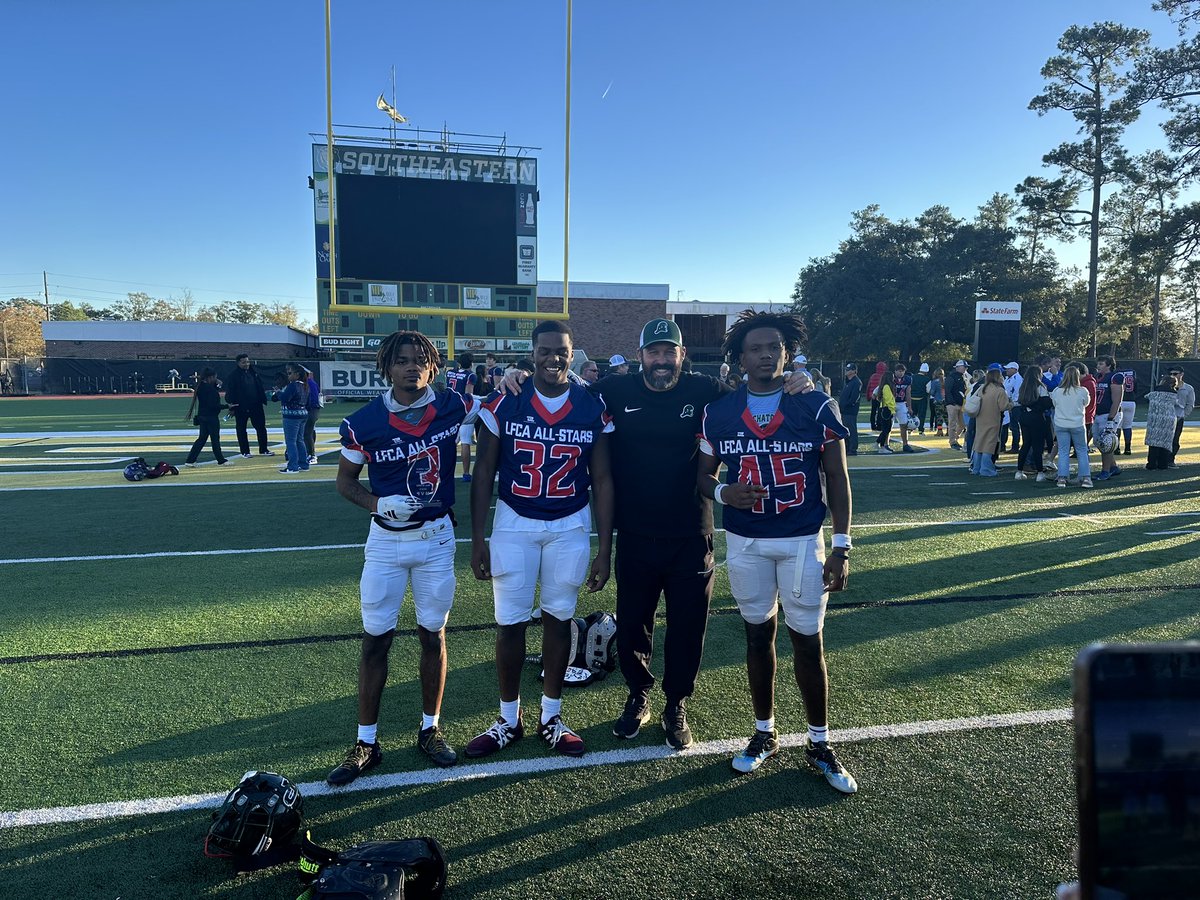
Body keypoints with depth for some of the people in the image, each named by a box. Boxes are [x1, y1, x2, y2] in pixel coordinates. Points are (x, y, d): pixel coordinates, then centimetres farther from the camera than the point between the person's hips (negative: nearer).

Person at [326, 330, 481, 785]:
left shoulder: (452, 406, -7)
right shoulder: (364, 422, -9)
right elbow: (346, 480, 3)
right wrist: (379, 503, -16)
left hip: (437, 538, 1)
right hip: (386, 540, 0)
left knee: (433, 635, 11)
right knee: (375, 639, 6)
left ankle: (430, 729, 29)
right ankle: (366, 742, 21)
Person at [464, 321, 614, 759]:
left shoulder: (592, 408, -5)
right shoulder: (504, 403, -7)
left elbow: (601, 481, -1)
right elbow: (484, 473, -2)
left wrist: (604, 549, -2)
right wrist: (477, 539, -5)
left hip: (571, 527, 1)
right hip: (514, 525, -1)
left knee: (558, 618, 11)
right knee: (510, 621, 5)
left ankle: (551, 716, 27)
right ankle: (508, 718, 24)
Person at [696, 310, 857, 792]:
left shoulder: (815, 407, -6)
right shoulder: (719, 412, -1)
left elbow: (837, 479, -1)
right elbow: (704, 474, 7)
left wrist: (841, 546, -4)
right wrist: (724, 493, -16)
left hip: (802, 541, -1)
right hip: (745, 543, 2)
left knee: (808, 642, 5)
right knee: (758, 634, 13)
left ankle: (819, 743, 24)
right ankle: (764, 734, 31)